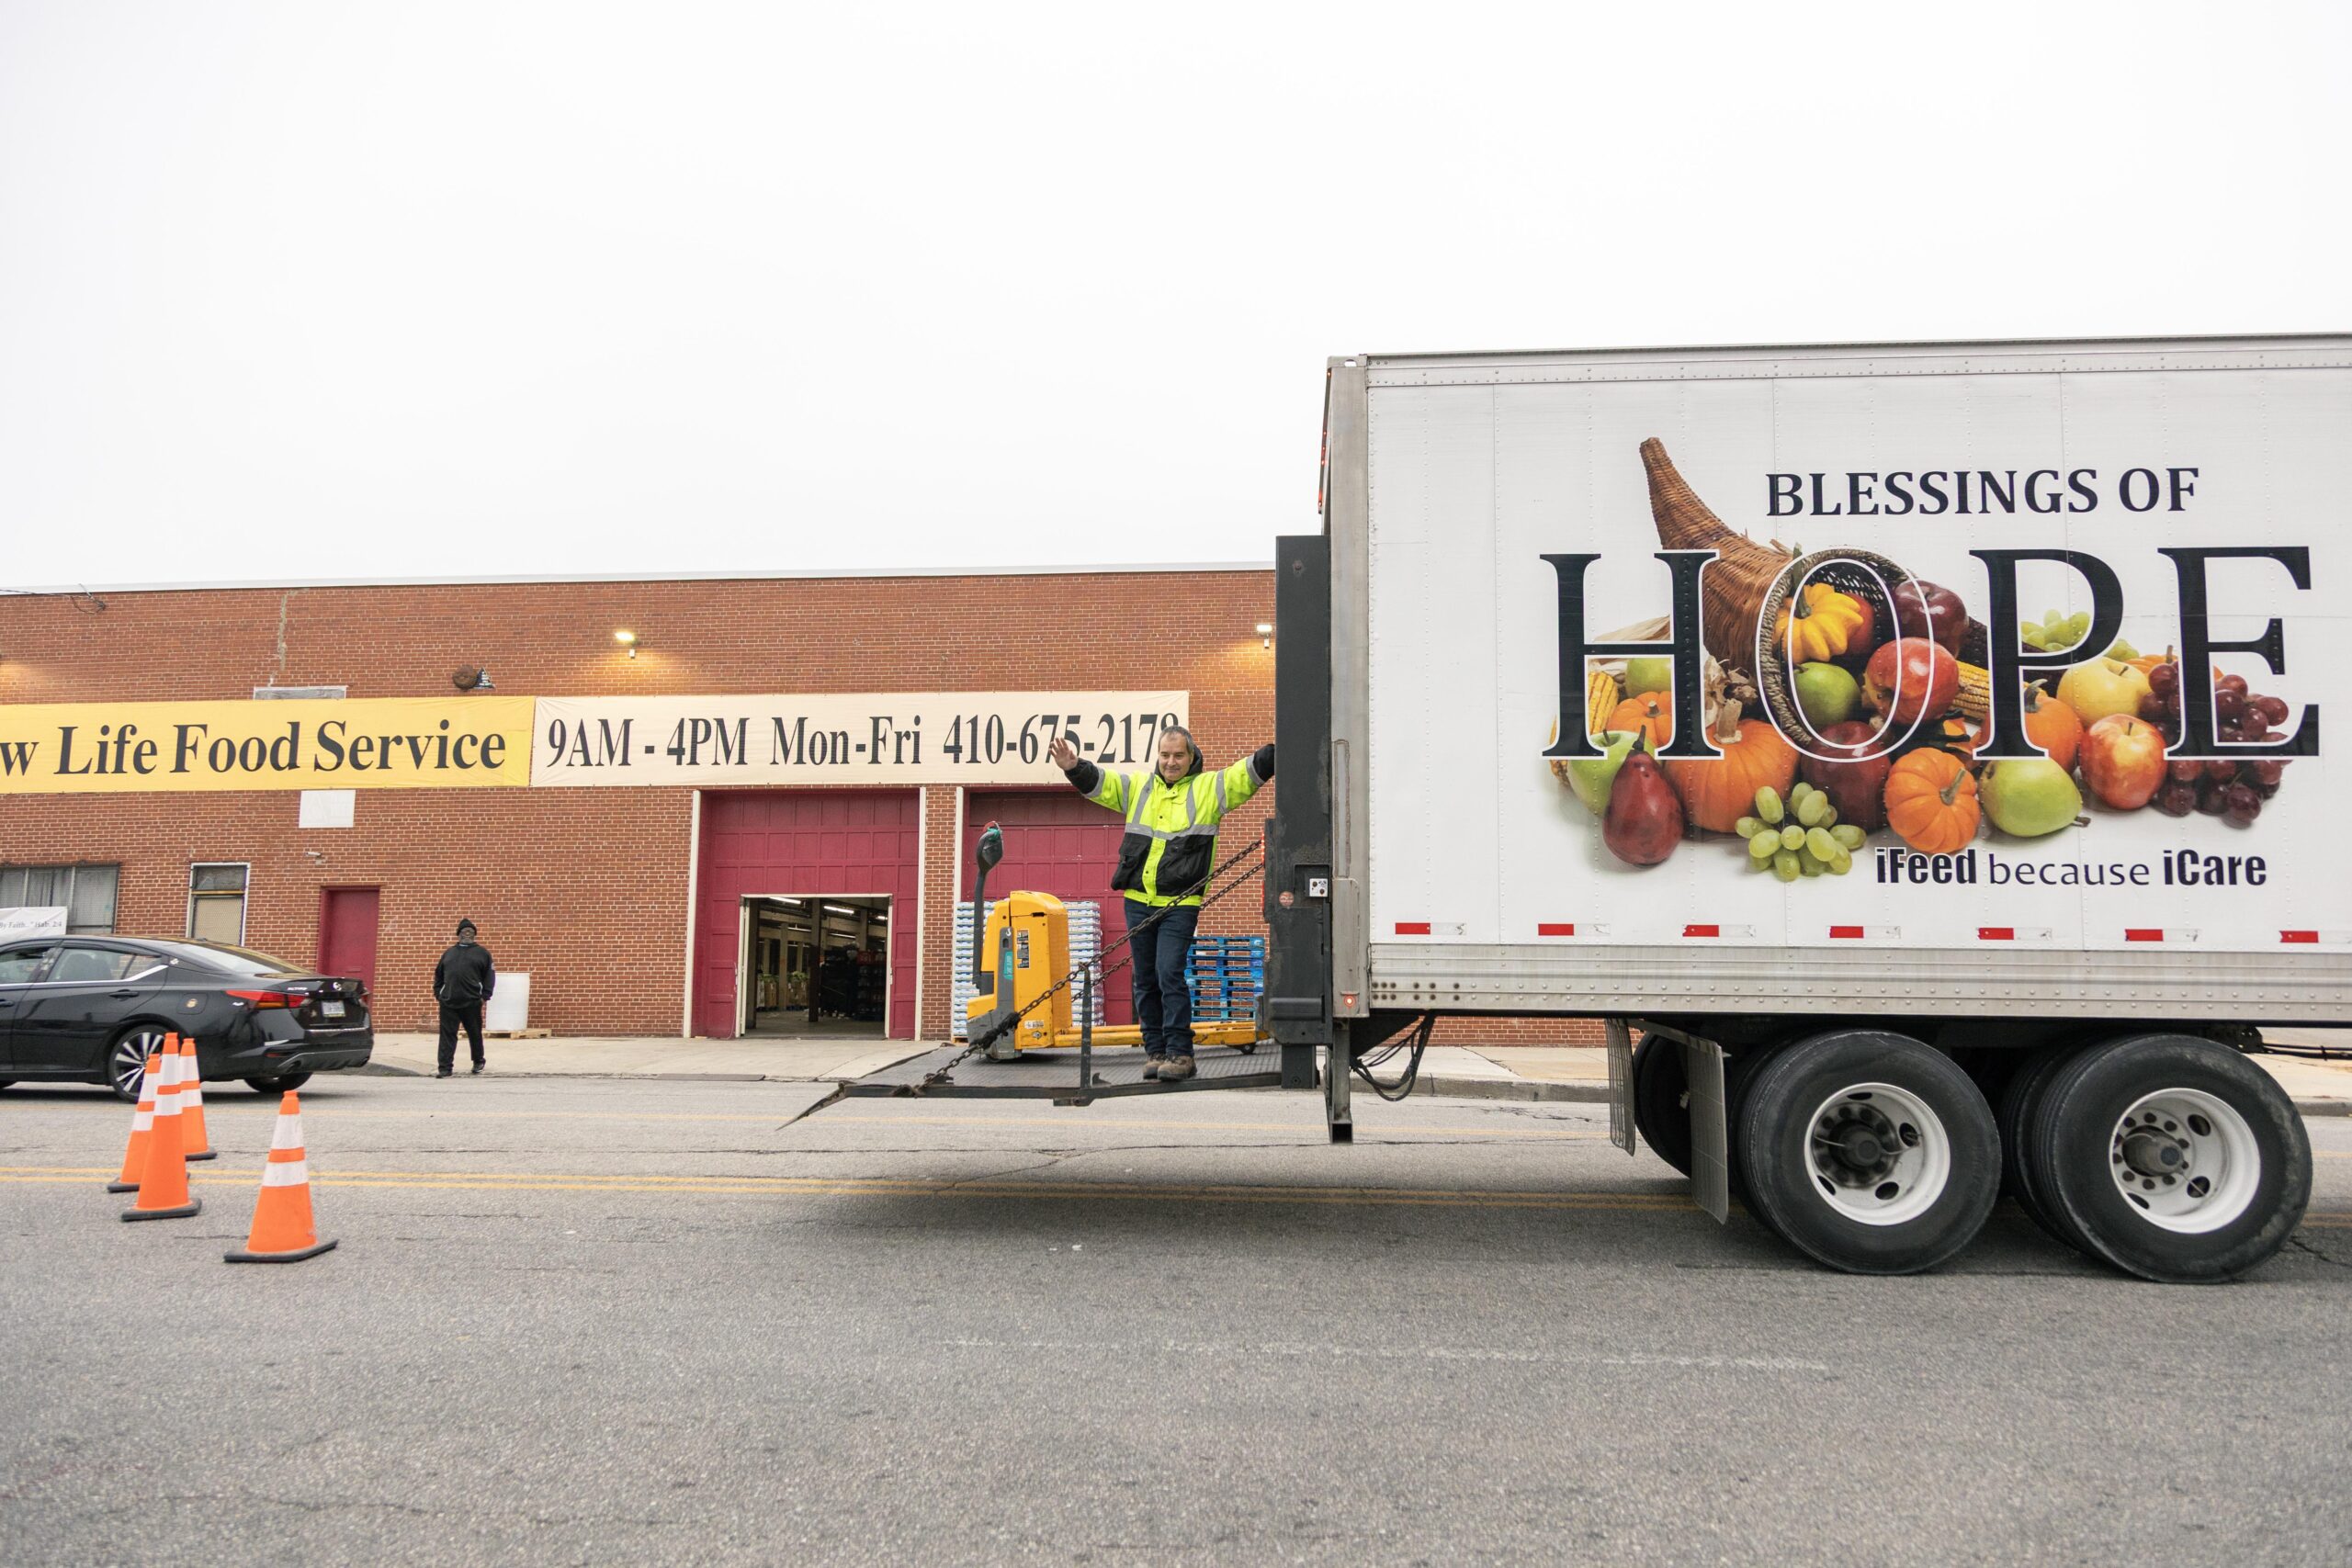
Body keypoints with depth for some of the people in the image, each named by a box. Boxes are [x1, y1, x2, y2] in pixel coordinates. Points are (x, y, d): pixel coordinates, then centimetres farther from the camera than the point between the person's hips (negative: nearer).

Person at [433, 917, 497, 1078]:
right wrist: (437, 992, 8)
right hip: (448, 1002, 2)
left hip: (472, 1002, -2)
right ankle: (445, 1068, -1)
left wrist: (485, 996, -8)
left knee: (474, 1034, 10)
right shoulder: (449, 953, 15)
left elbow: (489, 975, 1)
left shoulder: (482, 953, 5)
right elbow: (439, 974, 19)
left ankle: (478, 1062, 29)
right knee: (447, 1035, -2)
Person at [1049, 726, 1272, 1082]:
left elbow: (1252, 771, -6)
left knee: (1170, 975, -13)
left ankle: (1179, 1052, -5)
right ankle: (1156, 1051, 18)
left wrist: (1281, 749, -21)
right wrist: (1074, 768, -12)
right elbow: (1096, 782, 8)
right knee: (1145, 980, 9)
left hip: (1180, 905, -4)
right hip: (1138, 902, 5)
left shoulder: (1209, 788, 4)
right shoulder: (1137, 786, 14)